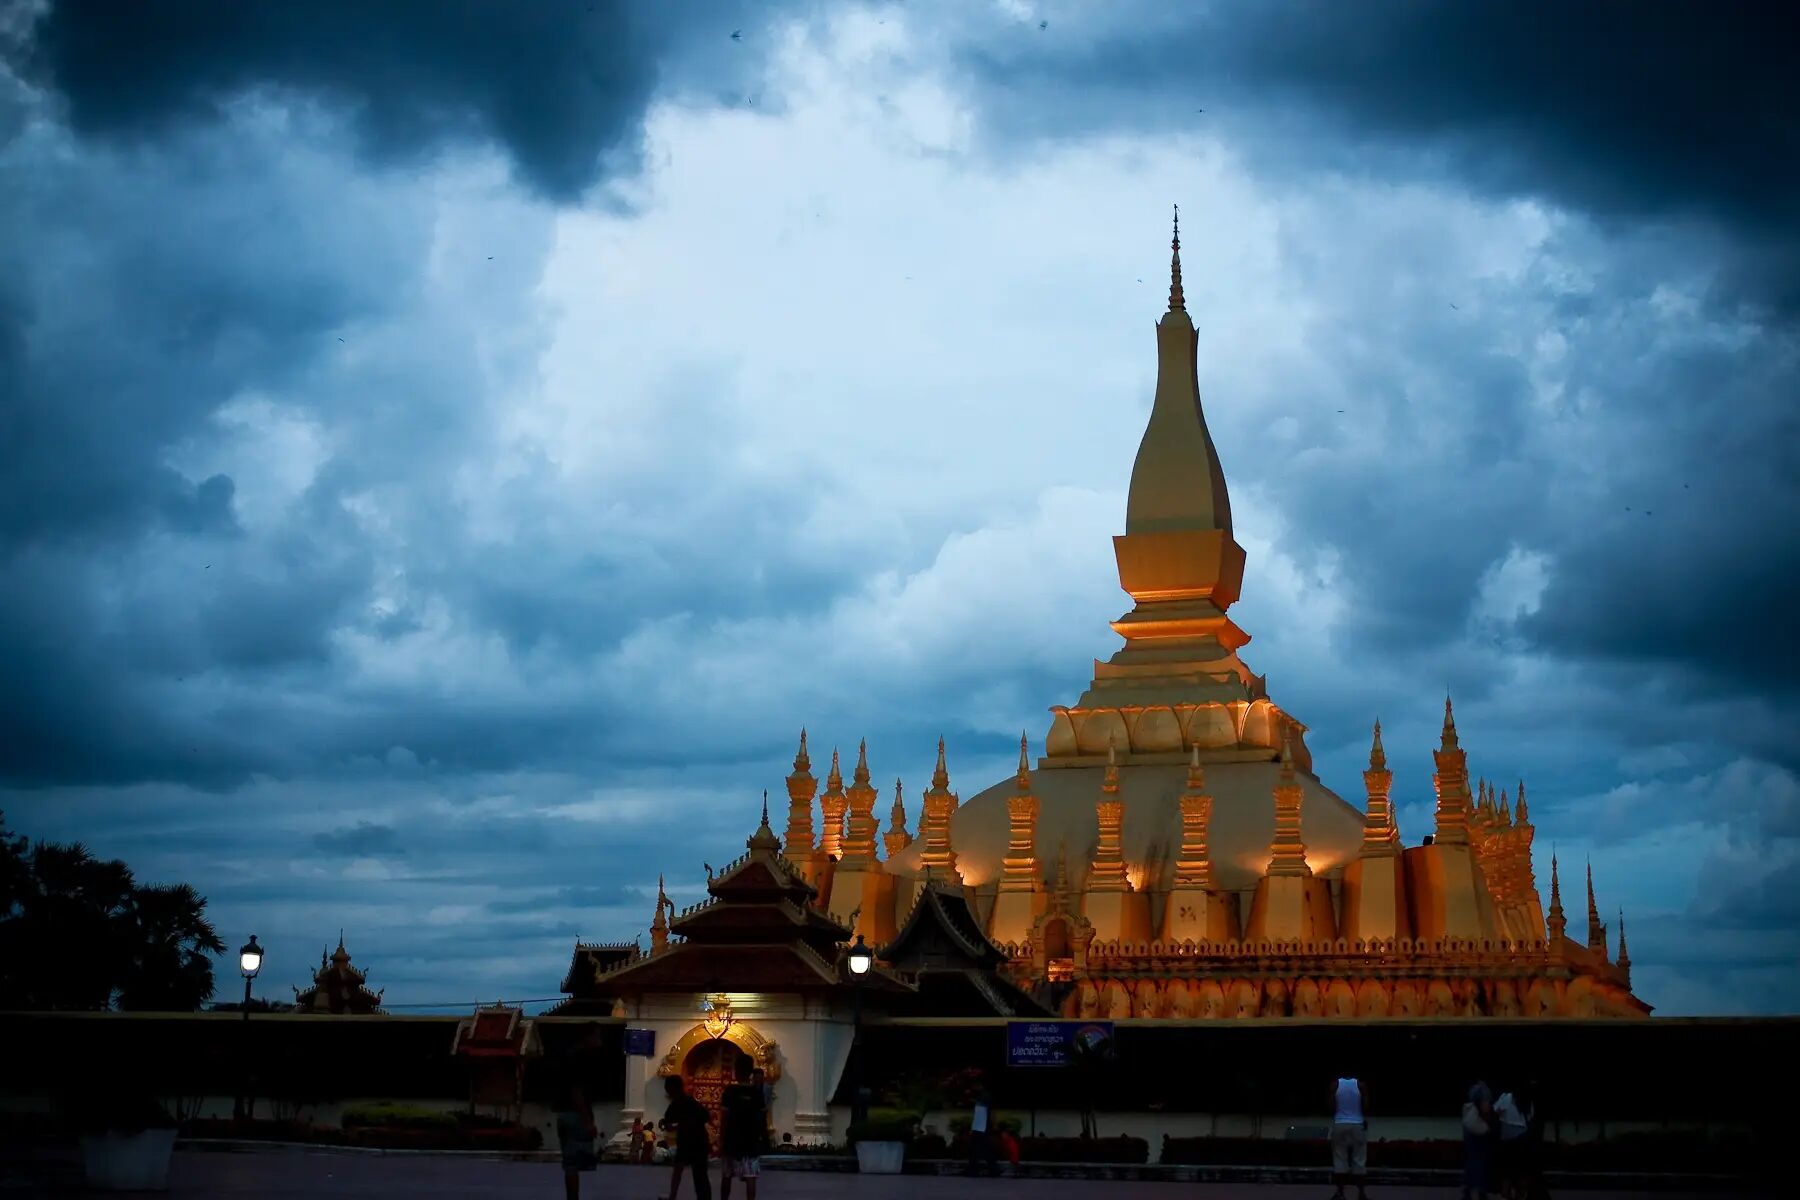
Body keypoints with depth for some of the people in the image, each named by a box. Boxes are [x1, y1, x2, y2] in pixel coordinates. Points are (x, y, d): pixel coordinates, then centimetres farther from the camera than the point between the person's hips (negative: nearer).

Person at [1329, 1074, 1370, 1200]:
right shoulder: (1360, 1085, -6)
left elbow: (1331, 1106, -5)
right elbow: (1366, 1107, -7)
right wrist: (1365, 1120, 11)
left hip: (1339, 1124, 0)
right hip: (1358, 1125, 0)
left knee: (1339, 1159, 6)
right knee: (1359, 1160, 7)